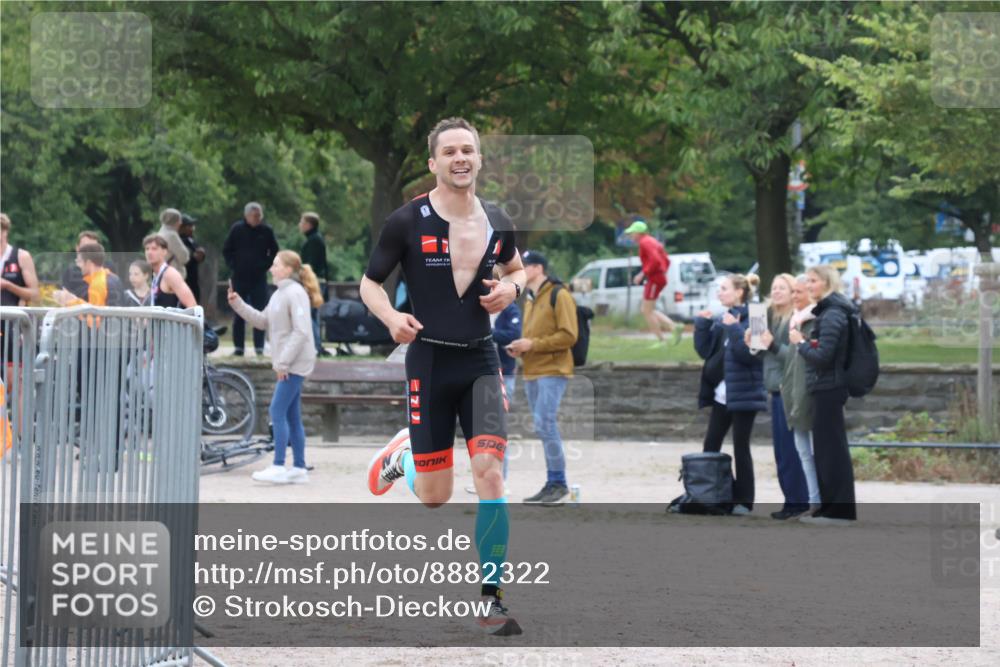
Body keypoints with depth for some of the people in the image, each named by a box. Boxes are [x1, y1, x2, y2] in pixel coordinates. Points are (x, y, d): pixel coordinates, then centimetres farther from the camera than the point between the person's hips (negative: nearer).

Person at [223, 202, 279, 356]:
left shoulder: (266, 231, 0)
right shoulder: (237, 229, -1)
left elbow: (274, 252, 11)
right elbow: (226, 250, 7)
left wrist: (265, 266, 0)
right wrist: (233, 266, -2)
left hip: (259, 278, 0)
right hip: (240, 278, 0)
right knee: (239, 314, 4)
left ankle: (259, 347, 4)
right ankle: (238, 347, 9)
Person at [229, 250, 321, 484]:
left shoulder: (295, 294, -14)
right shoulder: (280, 294, 16)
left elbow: (301, 332, -20)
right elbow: (262, 321, 17)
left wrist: (283, 362, -20)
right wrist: (237, 304, 8)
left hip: (295, 363, -10)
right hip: (288, 365, 10)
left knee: (278, 412, -11)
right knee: (291, 416, 10)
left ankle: (278, 467, -11)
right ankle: (299, 468, 13)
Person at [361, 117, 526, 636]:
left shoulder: (497, 223, 4)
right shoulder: (407, 222, -7)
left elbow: (515, 268, 24)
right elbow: (369, 283, 2)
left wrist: (510, 288, 1)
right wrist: (391, 317, -18)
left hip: (480, 360, 2)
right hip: (429, 361, -2)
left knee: (489, 471, -16)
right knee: (434, 495, 4)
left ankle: (491, 601, -10)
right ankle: (401, 457, 43)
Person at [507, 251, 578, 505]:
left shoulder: (559, 296, -7)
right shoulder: (530, 301, 20)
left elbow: (568, 336, -15)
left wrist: (532, 344, -17)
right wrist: (520, 349, 7)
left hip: (552, 372, -9)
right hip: (532, 372, 9)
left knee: (545, 423, -15)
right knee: (544, 427, 8)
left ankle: (558, 483, -10)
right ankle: (553, 485, 12)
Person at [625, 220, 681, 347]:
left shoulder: (645, 242, -13)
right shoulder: (652, 241, 18)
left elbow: (655, 260, -26)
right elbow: (666, 260, 22)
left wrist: (642, 274, -22)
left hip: (654, 279, -10)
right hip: (660, 278, 10)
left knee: (647, 311, -4)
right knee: (646, 310, 13)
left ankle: (660, 340, -1)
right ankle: (675, 327, 5)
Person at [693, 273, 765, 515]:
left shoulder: (752, 319, -12)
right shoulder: (722, 320, 13)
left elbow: (749, 354, -21)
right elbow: (704, 351, 11)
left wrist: (734, 329, -27)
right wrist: (702, 324, 0)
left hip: (743, 395, -8)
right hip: (721, 395, 8)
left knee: (740, 448, -1)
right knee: (710, 447, 8)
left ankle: (744, 501, 6)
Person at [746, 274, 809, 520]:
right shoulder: (772, 317, 14)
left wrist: (773, 345, -25)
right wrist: (753, 345, 1)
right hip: (776, 389, 9)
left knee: (790, 449, -8)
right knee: (781, 450, 11)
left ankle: (797, 501, -2)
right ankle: (791, 499, 17)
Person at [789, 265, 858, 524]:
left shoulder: (832, 316, -16)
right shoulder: (828, 311, 15)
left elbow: (822, 356, -21)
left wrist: (800, 343, -8)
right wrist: (805, 342, 6)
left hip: (827, 387, -10)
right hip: (828, 386, 10)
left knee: (830, 448, -6)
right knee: (828, 448, 13)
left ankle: (837, 510, -3)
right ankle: (831, 507, 18)